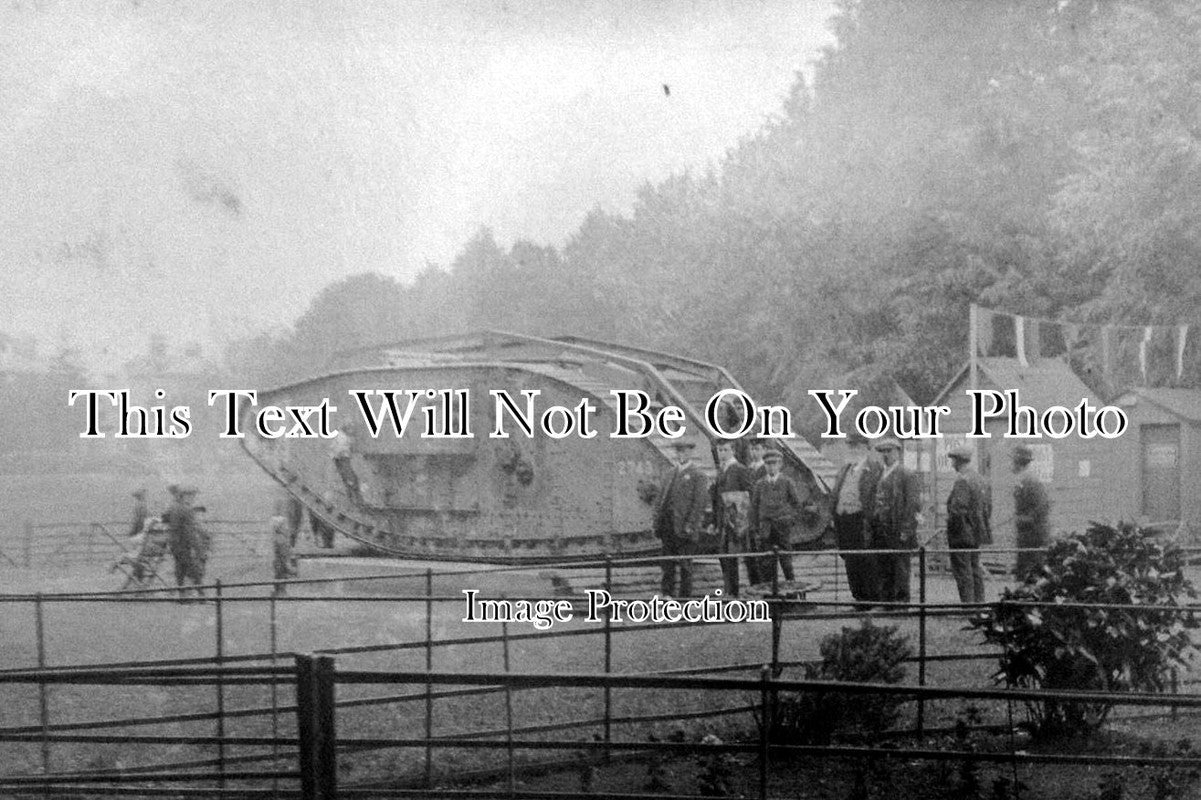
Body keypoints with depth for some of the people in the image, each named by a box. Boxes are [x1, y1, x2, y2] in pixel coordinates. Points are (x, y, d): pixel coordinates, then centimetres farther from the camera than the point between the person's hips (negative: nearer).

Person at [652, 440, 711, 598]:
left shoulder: (697, 475, -3)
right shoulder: (670, 475, 18)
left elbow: (700, 502, -10)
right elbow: (660, 499, 19)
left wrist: (690, 525, -16)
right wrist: (657, 522, 8)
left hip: (685, 528, -6)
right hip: (668, 528, 6)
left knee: (685, 565, -2)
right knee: (667, 565, 5)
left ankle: (685, 596, 3)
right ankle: (668, 594, 8)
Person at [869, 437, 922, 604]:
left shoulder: (907, 475, -5)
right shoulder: (880, 475, 18)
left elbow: (912, 503, -11)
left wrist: (906, 530, -16)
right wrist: (872, 526, 12)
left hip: (898, 530, -7)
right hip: (881, 531, 7)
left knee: (900, 569, -4)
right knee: (882, 570, 8)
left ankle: (902, 601, 0)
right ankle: (885, 602, 12)